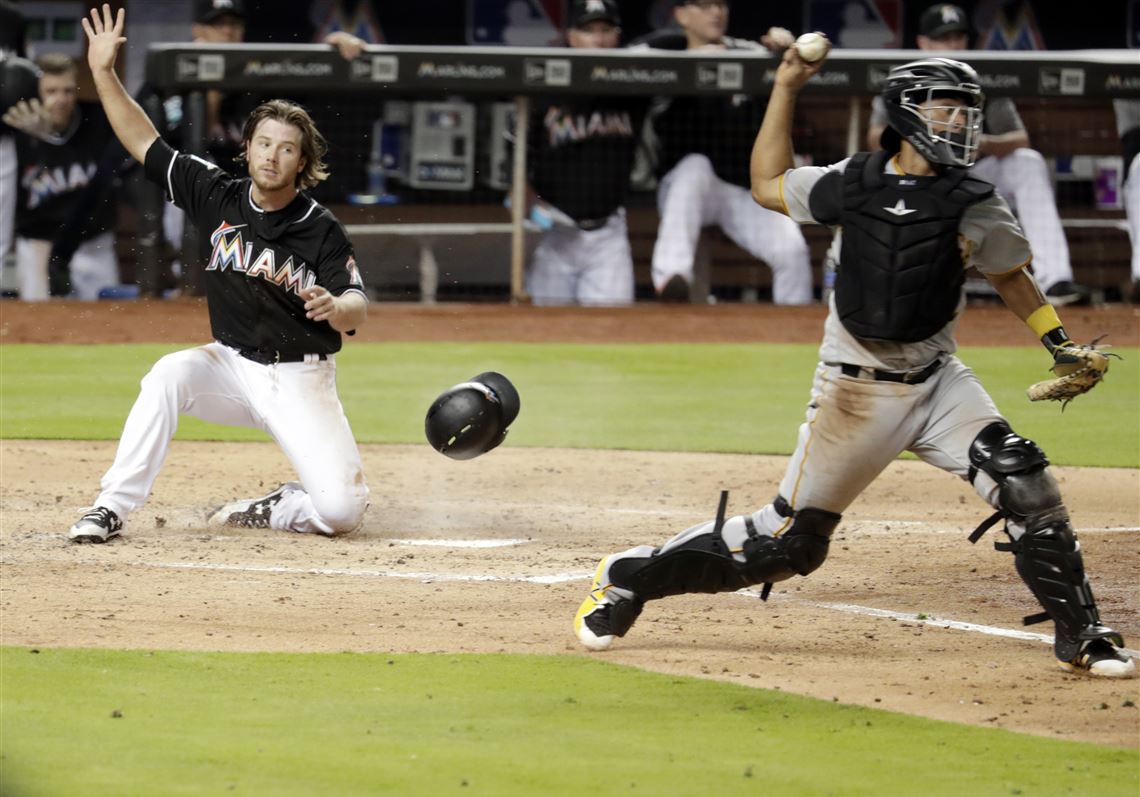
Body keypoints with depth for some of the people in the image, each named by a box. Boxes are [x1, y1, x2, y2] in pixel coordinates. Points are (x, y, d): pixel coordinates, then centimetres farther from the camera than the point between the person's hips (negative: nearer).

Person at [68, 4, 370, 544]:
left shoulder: (322, 231, -13)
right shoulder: (217, 196, -3)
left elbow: (357, 308, -21)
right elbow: (144, 142, -2)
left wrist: (335, 306, -45)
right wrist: (103, 72, -12)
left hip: (299, 380, -2)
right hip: (232, 365, 2)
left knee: (341, 509, -20)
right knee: (170, 373, -31)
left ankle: (275, 510, 13)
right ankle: (113, 509, -27)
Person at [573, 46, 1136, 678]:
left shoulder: (976, 208, -3)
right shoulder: (851, 184, -3)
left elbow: (1010, 276, 14)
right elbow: (767, 187, 13)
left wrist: (1063, 346, 2)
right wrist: (785, 89, 9)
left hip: (936, 383, 2)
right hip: (854, 389, -1)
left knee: (1024, 484, -19)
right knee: (791, 541, 1)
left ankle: (1081, 637, -6)